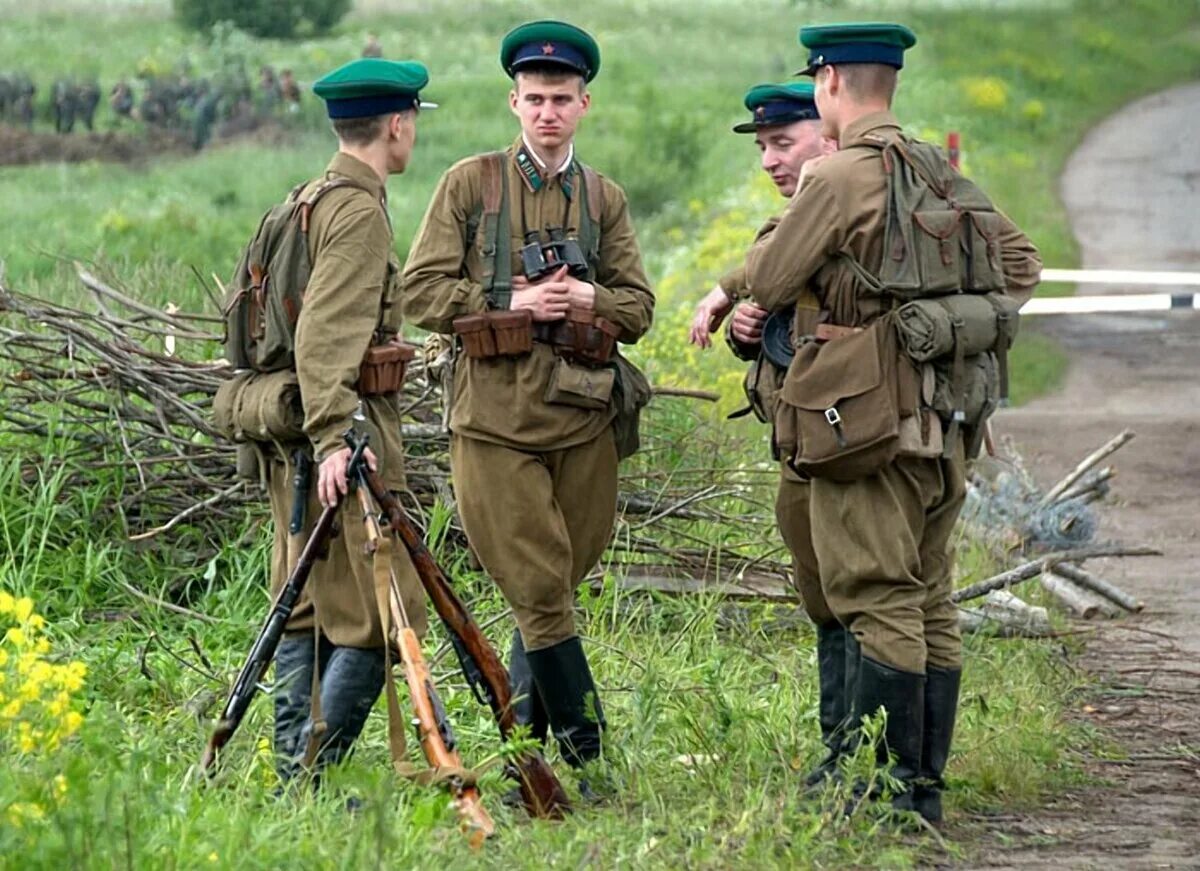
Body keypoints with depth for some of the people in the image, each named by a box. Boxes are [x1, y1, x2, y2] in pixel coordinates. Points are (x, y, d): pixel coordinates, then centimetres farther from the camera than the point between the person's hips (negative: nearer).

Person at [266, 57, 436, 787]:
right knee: (381, 618, -8)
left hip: (297, 437, 10)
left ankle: (293, 778, 12)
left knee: (307, 612, 11)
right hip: (347, 434, -10)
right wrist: (333, 439, -28)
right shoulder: (360, 210, -13)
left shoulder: (309, 200, 16)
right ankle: (314, 779, -11)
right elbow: (324, 336, -22)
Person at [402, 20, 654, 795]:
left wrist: (590, 300, -10)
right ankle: (589, 752, -3)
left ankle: (524, 740, 18)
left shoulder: (605, 199, 13)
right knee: (540, 593, -6)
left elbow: (639, 308, 10)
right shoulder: (469, 184, 3)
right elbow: (422, 293, -2)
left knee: (558, 585, 7)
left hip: (583, 415, 3)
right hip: (496, 415, -3)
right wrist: (513, 304, -11)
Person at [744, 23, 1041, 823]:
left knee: (879, 602, -7)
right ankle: (927, 784, 14)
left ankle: (890, 785, -8)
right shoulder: (942, 176, 12)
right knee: (931, 602, 10)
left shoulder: (840, 178, -12)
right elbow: (1019, 263, 17)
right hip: (944, 418, 8)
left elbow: (767, 286, -10)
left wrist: (796, 204, 3)